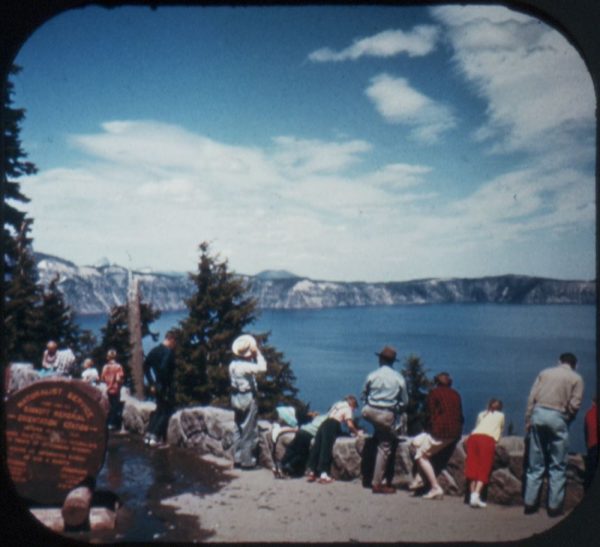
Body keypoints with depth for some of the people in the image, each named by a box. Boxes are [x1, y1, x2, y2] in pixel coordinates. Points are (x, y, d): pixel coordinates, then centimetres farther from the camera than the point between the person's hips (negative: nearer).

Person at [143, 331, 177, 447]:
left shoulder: (154, 350, 10)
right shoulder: (169, 351, -15)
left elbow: (146, 366, 11)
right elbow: (164, 368, -27)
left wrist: (151, 383, 12)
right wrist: (167, 385, -18)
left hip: (157, 386, 8)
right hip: (166, 386, -8)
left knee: (159, 409, 20)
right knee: (166, 411, 3)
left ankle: (149, 435, 17)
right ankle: (155, 437, -1)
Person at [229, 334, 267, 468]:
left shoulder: (233, 364, 4)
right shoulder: (246, 366, -22)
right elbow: (262, 367, -27)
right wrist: (258, 353, -16)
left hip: (236, 397, 8)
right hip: (248, 398, -8)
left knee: (238, 429, 16)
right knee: (249, 431, 1)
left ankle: (237, 458, 22)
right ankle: (247, 460, 5)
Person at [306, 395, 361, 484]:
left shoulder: (338, 404, 30)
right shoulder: (348, 408, 8)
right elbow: (350, 424, -3)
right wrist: (356, 432, 13)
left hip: (325, 423, 7)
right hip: (333, 426, -7)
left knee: (316, 447, 1)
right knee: (326, 448, -14)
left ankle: (312, 472, 0)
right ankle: (323, 474, -20)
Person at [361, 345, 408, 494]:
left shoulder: (372, 376, -2)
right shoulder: (399, 379, -4)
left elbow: (364, 395, 8)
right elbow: (404, 402, 2)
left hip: (371, 411, 2)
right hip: (387, 415, -2)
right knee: (384, 448, 4)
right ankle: (377, 483, 6)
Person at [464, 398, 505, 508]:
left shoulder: (481, 414, 35)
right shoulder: (500, 415, 30)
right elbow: (501, 430, 39)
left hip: (473, 437, 3)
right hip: (488, 439, -3)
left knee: (472, 467, 1)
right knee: (483, 469, -6)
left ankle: (473, 495, -11)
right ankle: (476, 495, -23)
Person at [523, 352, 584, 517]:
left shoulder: (545, 372, 13)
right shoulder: (576, 378, 5)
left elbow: (531, 397, 5)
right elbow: (574, 404, -3)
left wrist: (528, 420, 7)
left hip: (538, 414, 3)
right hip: (558, 418, -3)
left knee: (535, 464, 8)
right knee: (557, 466, 7)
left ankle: (530, 503, 9)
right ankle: (554, 506, 6)